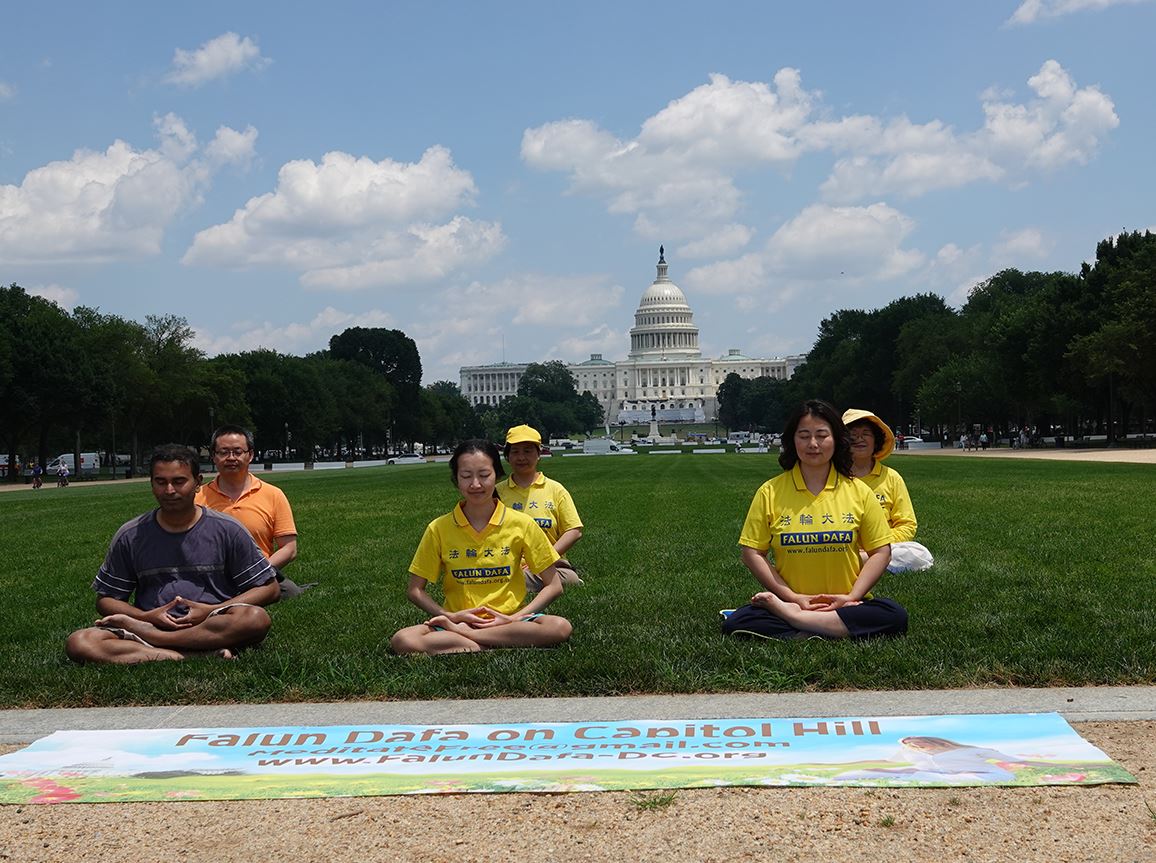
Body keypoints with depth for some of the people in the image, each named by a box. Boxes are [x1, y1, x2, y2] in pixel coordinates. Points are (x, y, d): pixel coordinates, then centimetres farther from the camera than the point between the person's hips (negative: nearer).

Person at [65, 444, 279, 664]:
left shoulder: (227, 530, 4)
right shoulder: (130, 536, 9)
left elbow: (269, 588, 4)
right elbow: (105, 600, 14)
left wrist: (211, 611, -8)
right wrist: (146, 617, -7)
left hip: (212, 627, -2)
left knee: (257, 618, -35)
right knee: (79, 643, -25)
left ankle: (147, 637, -21)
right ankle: (205, 656, -30)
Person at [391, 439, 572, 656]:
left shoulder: (521, 524, -1)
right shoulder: (439, 529, 1)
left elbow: (553, 586, 2)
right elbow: (415, 590, 7)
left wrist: (514, 619, -11)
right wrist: (450, 616, -9)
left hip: (508, 620, 1)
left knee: (560, 627, -31)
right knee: (402, 640, -29)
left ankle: (460, 634, -22)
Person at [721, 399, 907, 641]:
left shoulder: (858, 492, 5)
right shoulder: (770, 492, 2)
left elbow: (880, 551, 5)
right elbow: (752, 552, 1)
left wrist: (852, 596, -10)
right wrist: (793, 597, -10)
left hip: (843, 605, 1)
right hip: (791, 601, -1)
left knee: (895, 616, -29)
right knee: (735, 623, -27)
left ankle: (789, 616, -24)